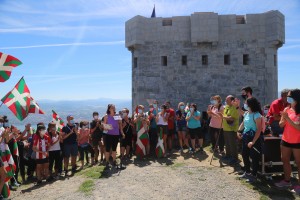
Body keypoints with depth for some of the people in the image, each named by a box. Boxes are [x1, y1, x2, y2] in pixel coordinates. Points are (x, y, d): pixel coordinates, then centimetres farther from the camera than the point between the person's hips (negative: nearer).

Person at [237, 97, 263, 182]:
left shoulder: (257, 115, -19)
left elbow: (259, 130, -21)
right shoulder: (246, 113, 5)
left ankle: (253, 175, 21)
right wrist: (239, 131, 7)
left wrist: (253, 142, -24)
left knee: (254, 157, 5)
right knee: (244, 155, 16)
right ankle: (247, 172, 33)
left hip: (254, 138, -8)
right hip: (246, 137, 8)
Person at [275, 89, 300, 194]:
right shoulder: (286, 109, 3)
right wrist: (283, 118, -15)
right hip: (285, 140, 6)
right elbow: (281, 125, 5)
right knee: (285, 160, 14)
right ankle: (287, 180, 28)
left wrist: (288, 119, -23)